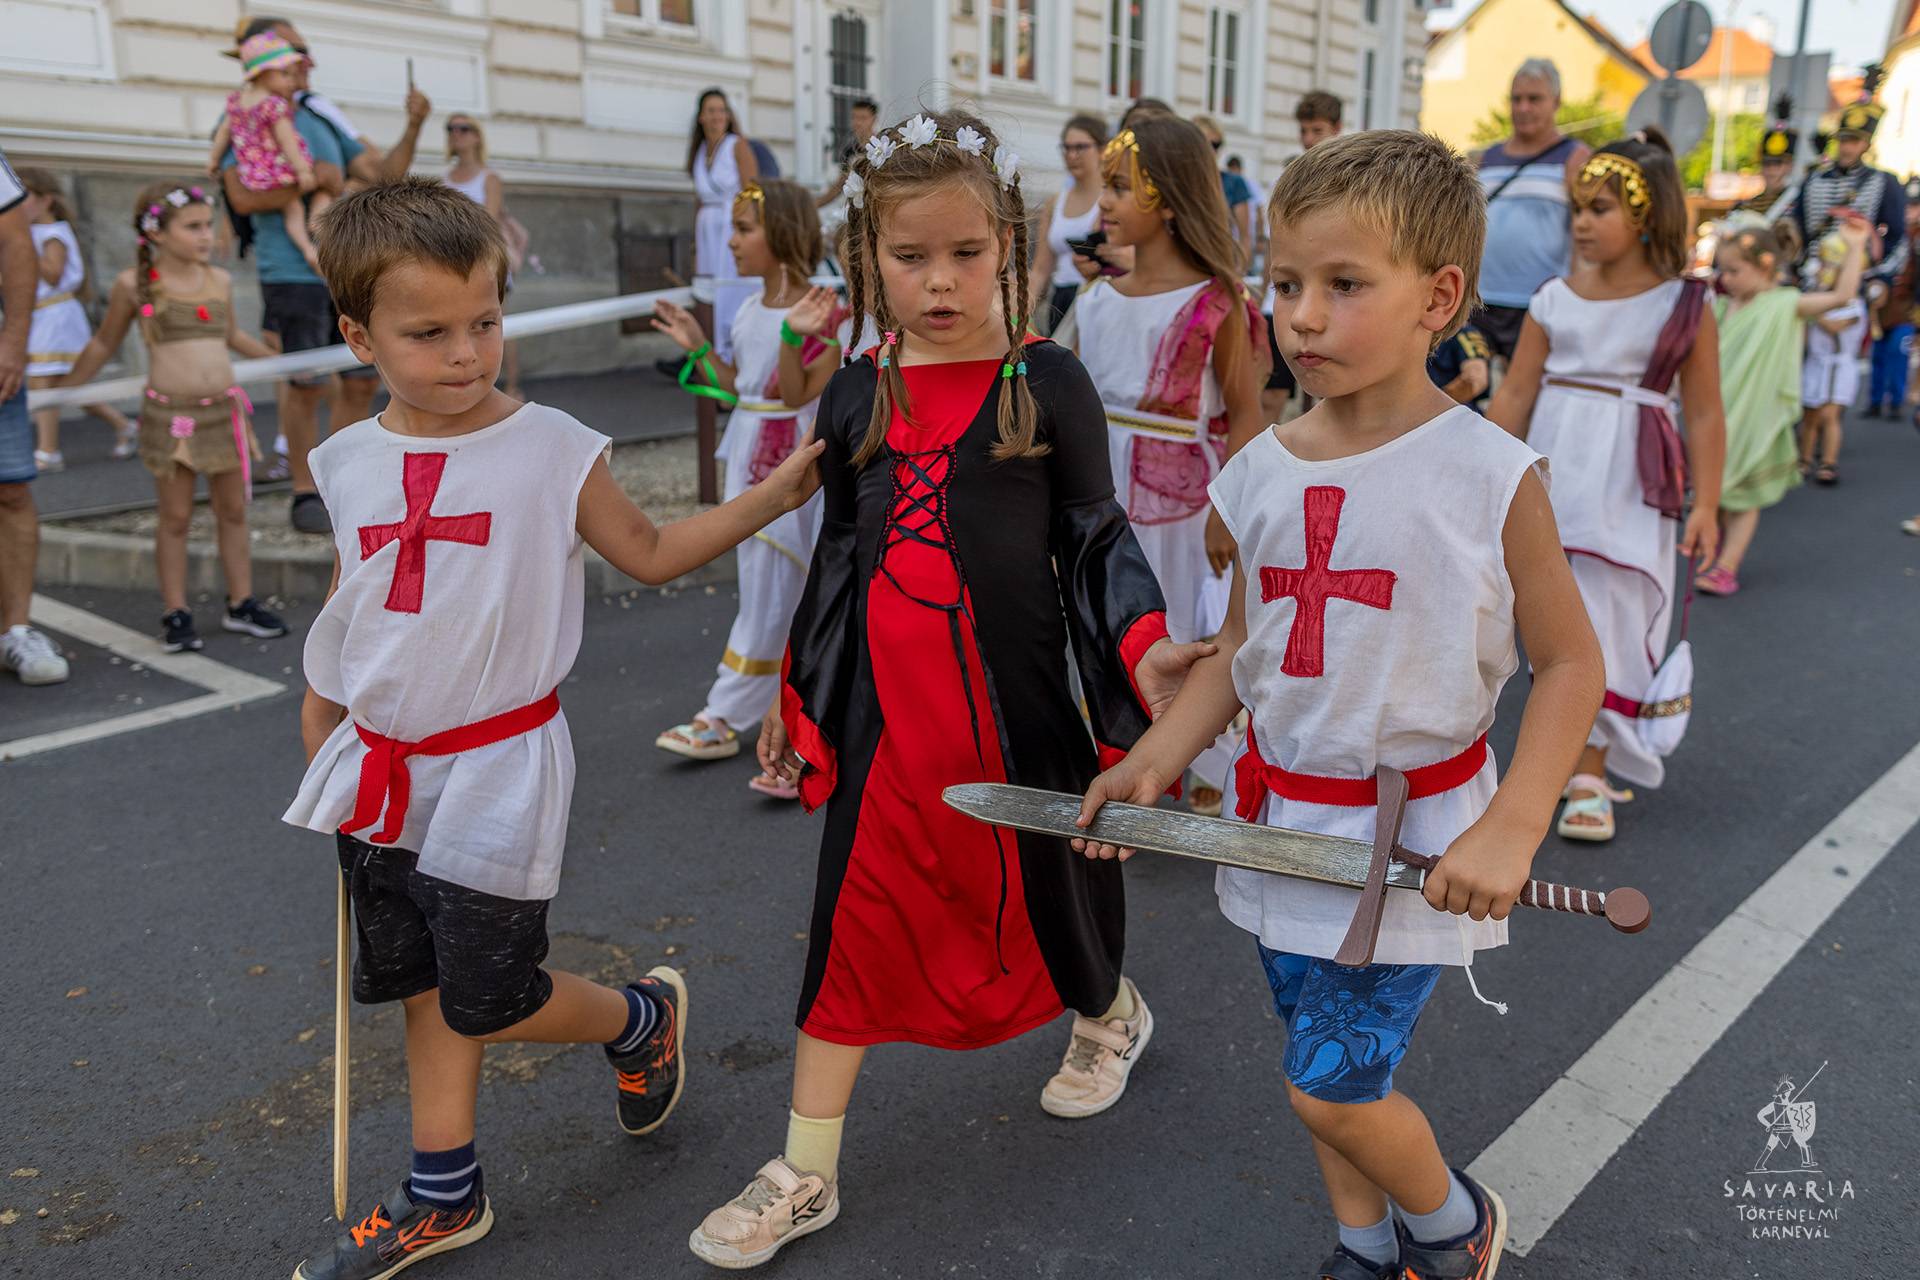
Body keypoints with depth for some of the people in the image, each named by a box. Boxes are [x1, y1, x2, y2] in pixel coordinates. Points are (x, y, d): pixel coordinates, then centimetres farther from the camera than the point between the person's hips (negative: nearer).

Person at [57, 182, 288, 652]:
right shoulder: (134, 285, -4)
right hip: (169, 415, -4)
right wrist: (64, 388, 14)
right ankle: (176, 614, 11)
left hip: (224, 410, 4)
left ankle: (241, 604, 20)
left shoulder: (220, 280, 7)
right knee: (175, 517, 2)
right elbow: (104, 344, 10)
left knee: (233, 511, 9)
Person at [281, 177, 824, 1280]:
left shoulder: (553, 449, -11)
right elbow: (347, 602, 15)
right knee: (423, 987, 15)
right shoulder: (352, 463, 1)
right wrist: (322, 727, 22)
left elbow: (653, 555, -1)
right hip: (381, 769, 5)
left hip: (495, 770, -5)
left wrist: (771, 495, -11)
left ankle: (644, 1019, 30)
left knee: (491, 1003, 1)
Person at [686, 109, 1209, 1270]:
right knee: (853, 926, 6)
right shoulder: (855, 395, 4)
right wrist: (798, 693, 16)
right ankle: (806, 1175, 21)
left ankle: (1111, 1014, 52)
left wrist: (1142, 649, -19)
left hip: (1016, 704, -3)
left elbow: (1096, 538, -3)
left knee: (1048, 882, 16)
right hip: (884, 718, 3)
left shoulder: (1046, 382, -7)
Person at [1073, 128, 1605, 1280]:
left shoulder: (1491, 474, -15)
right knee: (1325, 1064, 19)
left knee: (1332, 1086, -2)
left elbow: (1570, 662, -9)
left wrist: (1510, 829, -19)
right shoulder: (1262, 472, -1)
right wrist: (1159, 756, -5)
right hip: (1283, 818, 5)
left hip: (1412, 834, -5)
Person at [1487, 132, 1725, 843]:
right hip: (1552, 479, 3)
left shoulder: (1684, 306, -3)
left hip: (1628, 488, -3)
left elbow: (1704, 416, -2)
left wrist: (1706, 504, -6)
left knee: (1606, 623, -2)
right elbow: (1514, 396, 4)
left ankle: (1590, 776, 5)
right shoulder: (1555, 300, 3)